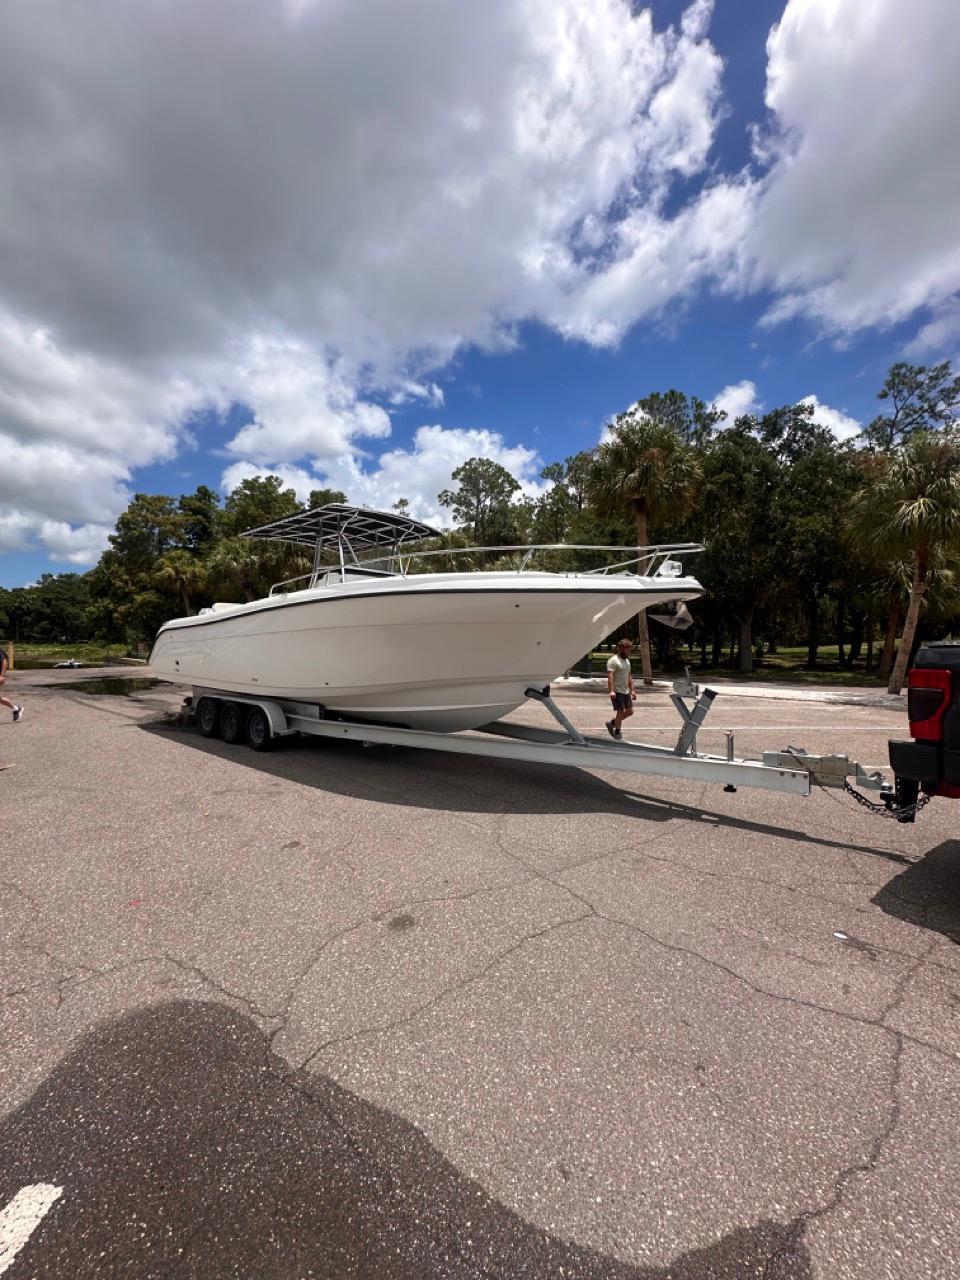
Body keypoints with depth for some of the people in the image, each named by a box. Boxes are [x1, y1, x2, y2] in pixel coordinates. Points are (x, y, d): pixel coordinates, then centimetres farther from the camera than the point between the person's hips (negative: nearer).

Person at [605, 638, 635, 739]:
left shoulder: (627, 660, 17)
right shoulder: (613, 660, -12)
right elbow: (610, 676, -21)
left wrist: (632, 690, 17)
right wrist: (611, 691, -30)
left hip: (626, 691, 9)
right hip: (617, 691, -9)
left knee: (630, 711, 7)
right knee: (621, 711, -6)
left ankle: (611, 723, 23)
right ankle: (617, 733, 8)